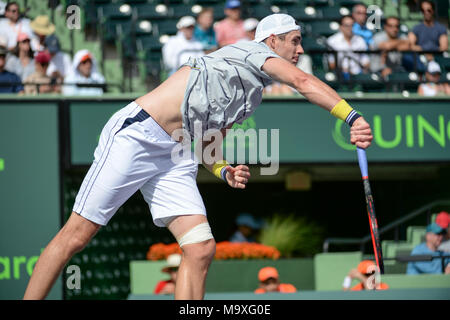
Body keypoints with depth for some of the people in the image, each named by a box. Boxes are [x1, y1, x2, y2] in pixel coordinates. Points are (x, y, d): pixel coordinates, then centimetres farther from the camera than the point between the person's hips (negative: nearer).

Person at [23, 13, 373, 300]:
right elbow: (303, 81, -19)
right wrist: (353, 118, -26)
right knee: (76, 236, -8)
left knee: (201, 249, -7)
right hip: (137, 133, -9)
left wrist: (225, 171, 7)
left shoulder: (248, 97, 22)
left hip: (175, 158, 9)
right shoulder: (253, 51, -2)